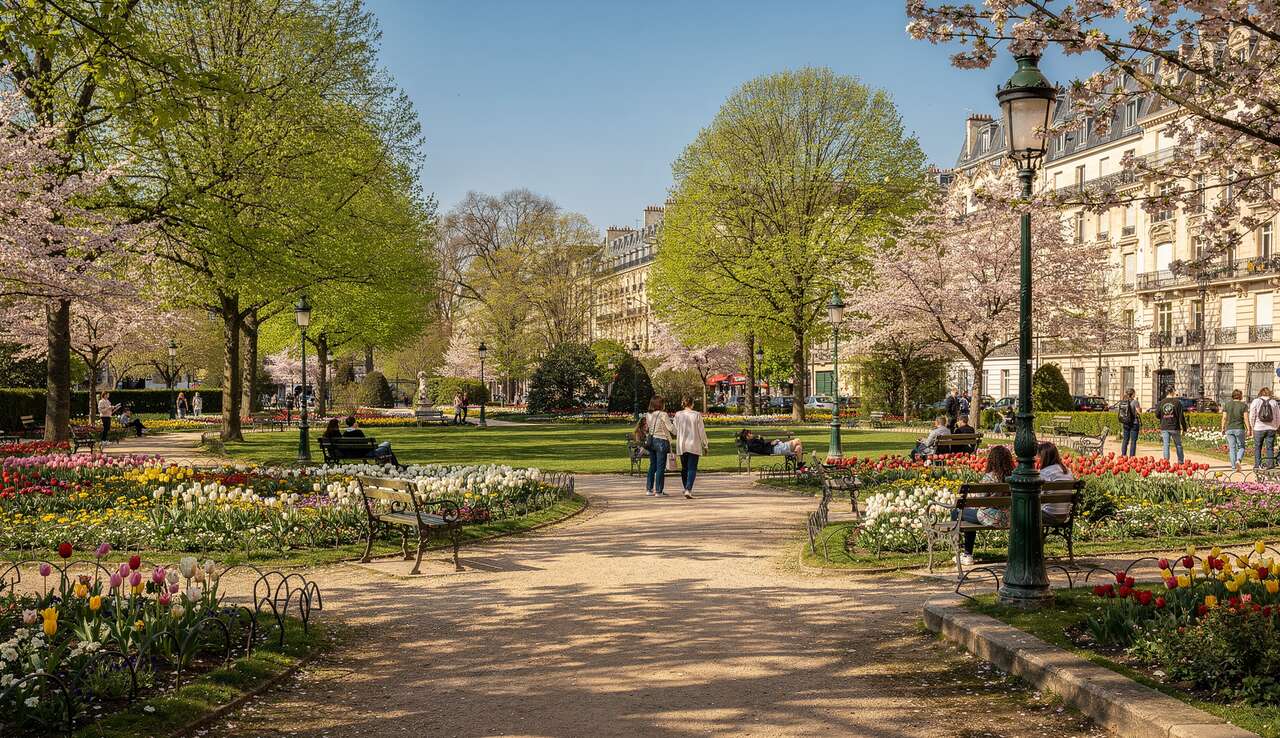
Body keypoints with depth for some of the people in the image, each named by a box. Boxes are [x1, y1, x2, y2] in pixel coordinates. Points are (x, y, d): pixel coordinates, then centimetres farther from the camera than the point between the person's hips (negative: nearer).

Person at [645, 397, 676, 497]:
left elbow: (646, 429, 8)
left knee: (652, 466, 15)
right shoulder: (663, 414, -13)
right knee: (661, 467, 0)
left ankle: (649, 489, 16)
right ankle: (658, 491, 1)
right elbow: (671, 427, -10)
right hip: (661, 441, -6)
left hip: (651, 441, 6)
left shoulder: (648, 415, 5)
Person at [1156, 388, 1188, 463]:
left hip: (1164, 428, 2)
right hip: (1175, 428, -2)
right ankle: (1180, 461, 17)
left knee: (1166, 445, 3)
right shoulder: (1177, 402, -6)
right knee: (1178, 445, 12)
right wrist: (1184, 428, 0)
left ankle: (1166, 460, -3)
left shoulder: (1161, 402, 1)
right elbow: (1181, 416, -6)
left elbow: (1157, 415, 5)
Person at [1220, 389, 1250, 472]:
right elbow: (1246, 418, -6)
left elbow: (1224, 417, 1)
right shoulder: (1244, 405, 0)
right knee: (1241, 447, 9)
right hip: (1240, 428, -1)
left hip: (1229, 429, 1)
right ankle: (1238, 460, -18)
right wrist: (1248, 429, -3)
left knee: (1232, 448, 5)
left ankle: (1234, 467, 1)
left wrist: (1223, 428, 6)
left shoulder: (1227, 404, 4)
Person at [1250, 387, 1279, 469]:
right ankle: (1270, 464, 3)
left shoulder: (1256, 402, -2)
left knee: (1257, 447, 7)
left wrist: (1252, 427, 9)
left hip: (1259, 429, -2)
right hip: (1271, 429, 2)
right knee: (1270, 447, 6)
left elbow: (1252, 416, -3)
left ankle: (1257, 464, 6)